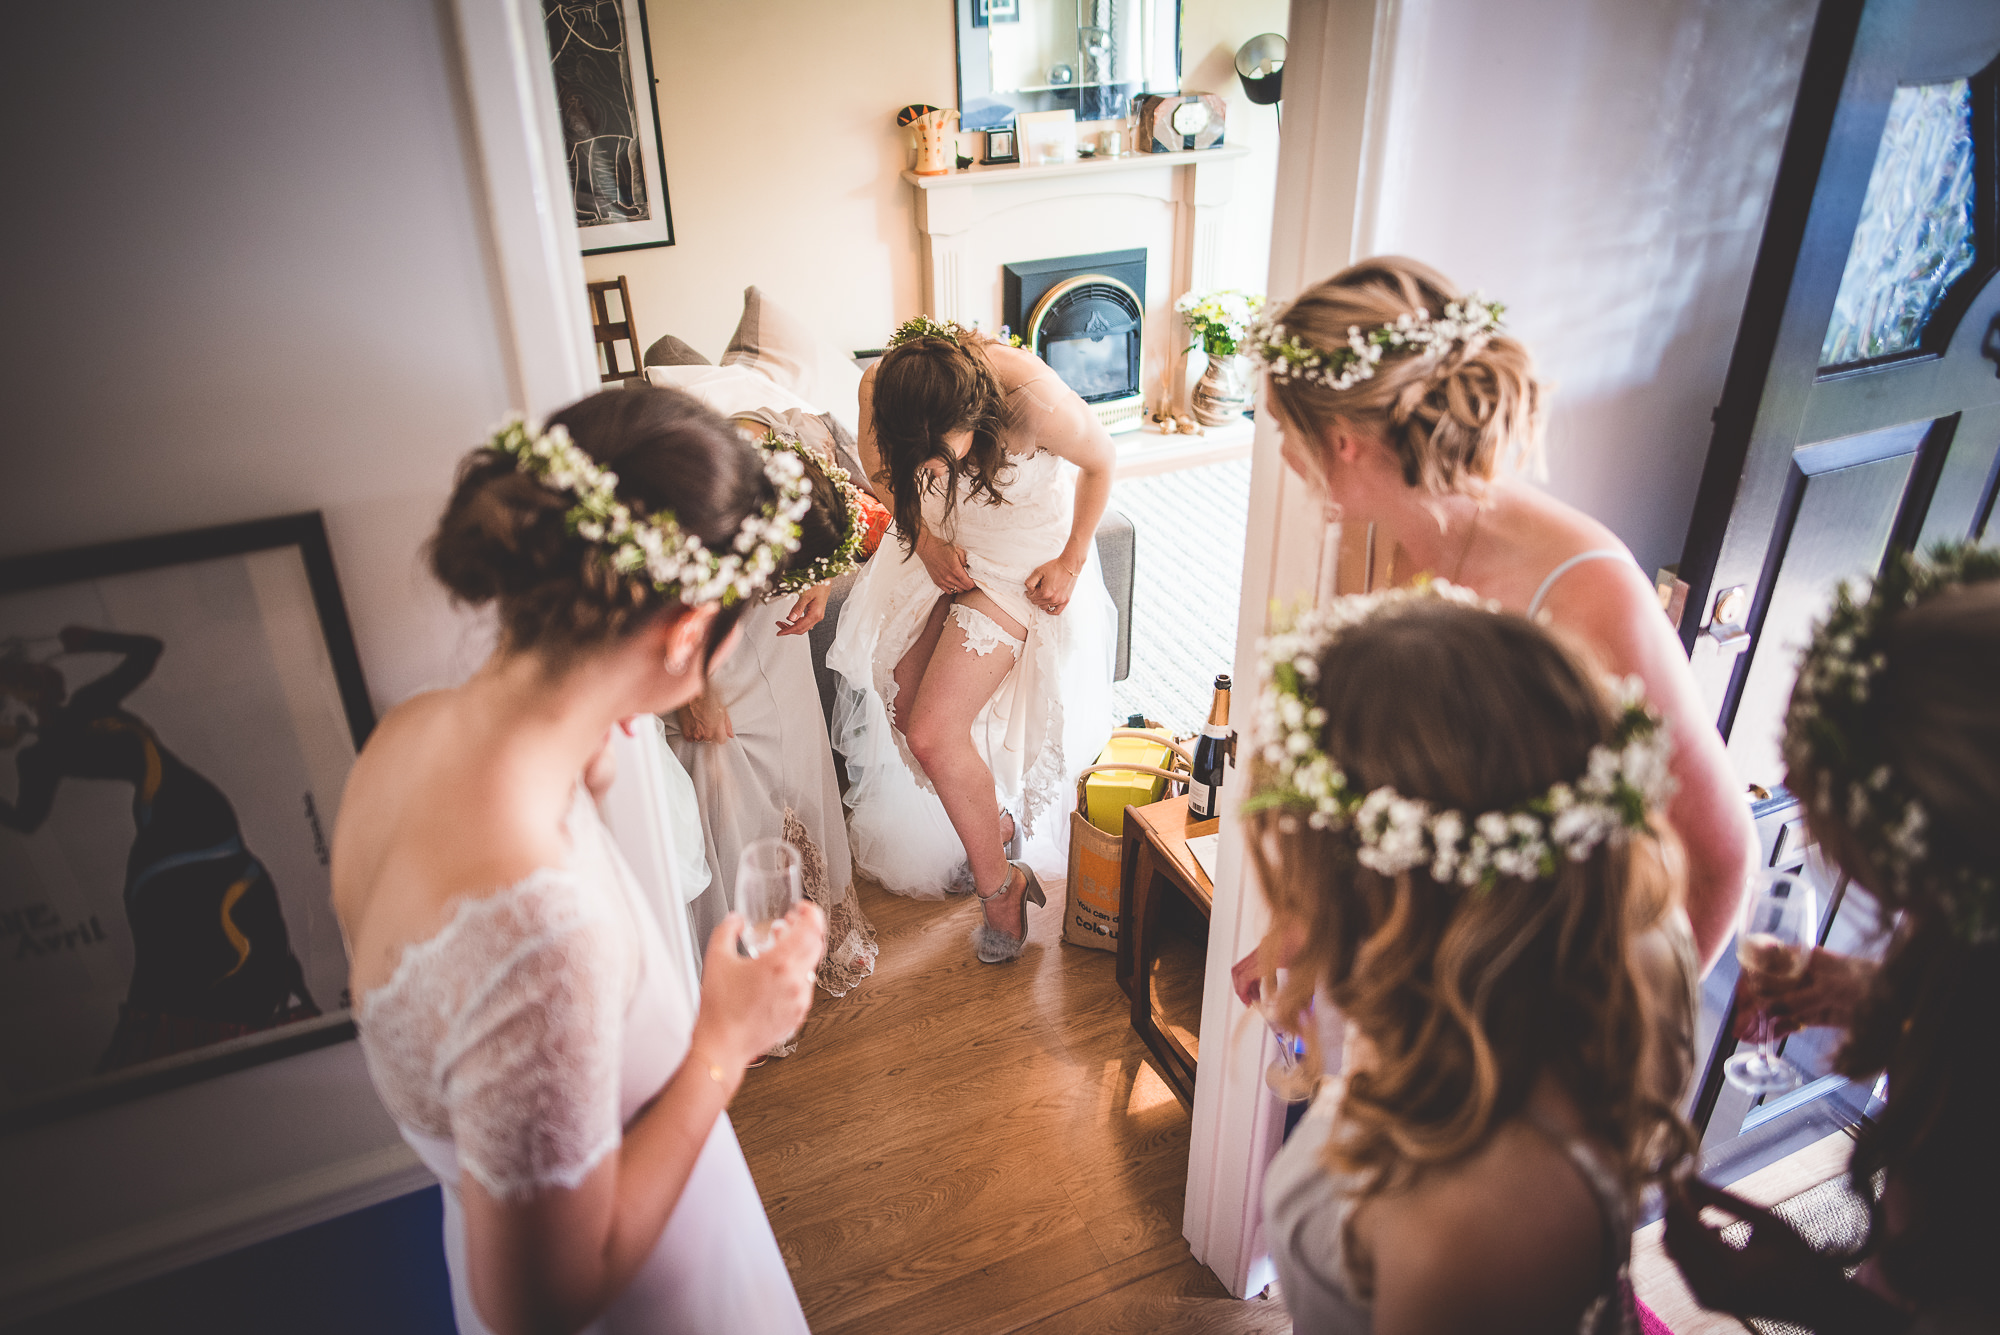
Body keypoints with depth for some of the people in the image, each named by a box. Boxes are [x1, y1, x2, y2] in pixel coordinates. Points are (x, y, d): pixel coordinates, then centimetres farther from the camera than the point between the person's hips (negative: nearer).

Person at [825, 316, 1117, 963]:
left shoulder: (1032, 399, -37)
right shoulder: (879, 389, -24)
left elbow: (1100, 460, -14)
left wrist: (1073, 562, -9)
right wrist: (925, 539, -10)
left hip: (1024, 555, -5)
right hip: (945, 542, 5)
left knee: (933, 733, -11)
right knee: (898, 702, 3)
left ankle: (998, 883, 11)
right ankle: (993, 824, 28)